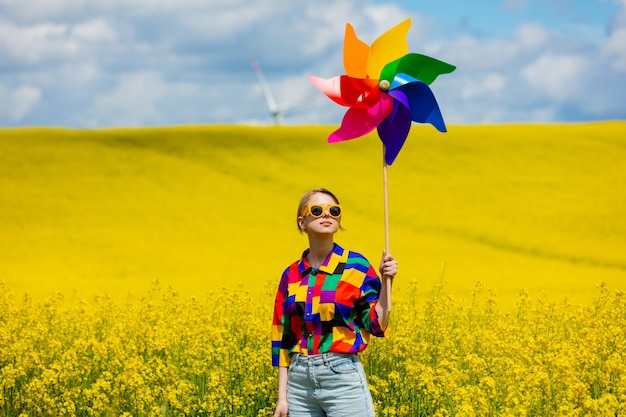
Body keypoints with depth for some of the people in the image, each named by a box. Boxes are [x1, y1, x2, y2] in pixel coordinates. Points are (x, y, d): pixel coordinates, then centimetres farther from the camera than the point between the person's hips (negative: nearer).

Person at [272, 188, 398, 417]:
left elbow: (376, 326, -3)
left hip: (343, 378, -4)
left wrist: (386, 280, -15)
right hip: (300, 380, 4)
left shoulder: (356, 266, 0)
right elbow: (282, 339, 12)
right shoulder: (291, 275, 10)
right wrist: (282, 396, 8)